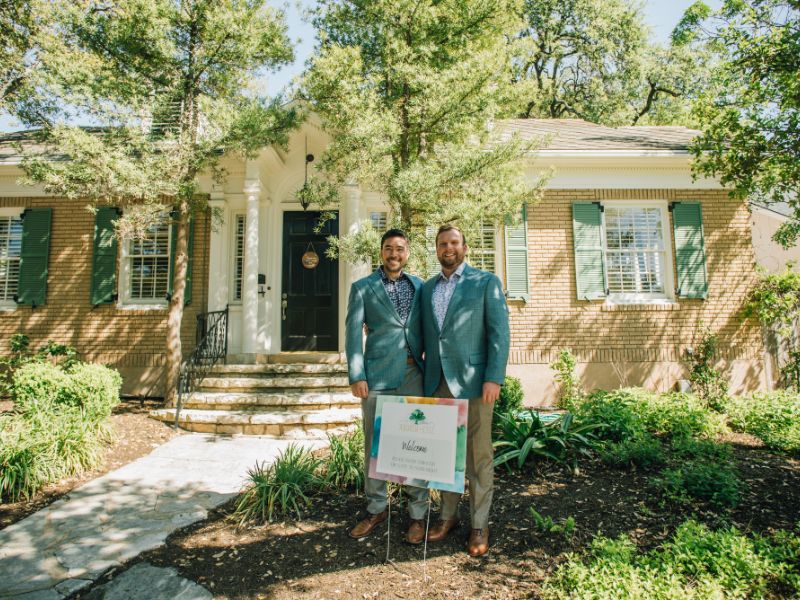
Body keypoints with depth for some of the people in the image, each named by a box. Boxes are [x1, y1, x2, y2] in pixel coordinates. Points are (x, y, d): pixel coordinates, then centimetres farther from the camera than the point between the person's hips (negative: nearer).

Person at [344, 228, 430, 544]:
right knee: (374, 445, 9)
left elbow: (427, 328, 14)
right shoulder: (362, 287, 5)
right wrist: (356, 376, -8)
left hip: (414, 375, 2)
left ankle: (418, 513, 20)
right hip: (378, 375, -1)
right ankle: (376, 509, 27)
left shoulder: (419, 286, 12)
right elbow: (353, 332, -1)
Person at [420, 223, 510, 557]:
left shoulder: (486, 282, 1)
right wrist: (425, 377, 10)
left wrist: (494, 378, -13)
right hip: (437, 382, 4)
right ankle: (448, 515, 28)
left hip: (472, 380, -4)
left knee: (477, 454, 4)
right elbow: (426, 335, 15)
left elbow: (499, 332, -5)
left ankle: (479, 525, 19)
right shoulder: (427, 288, 14)